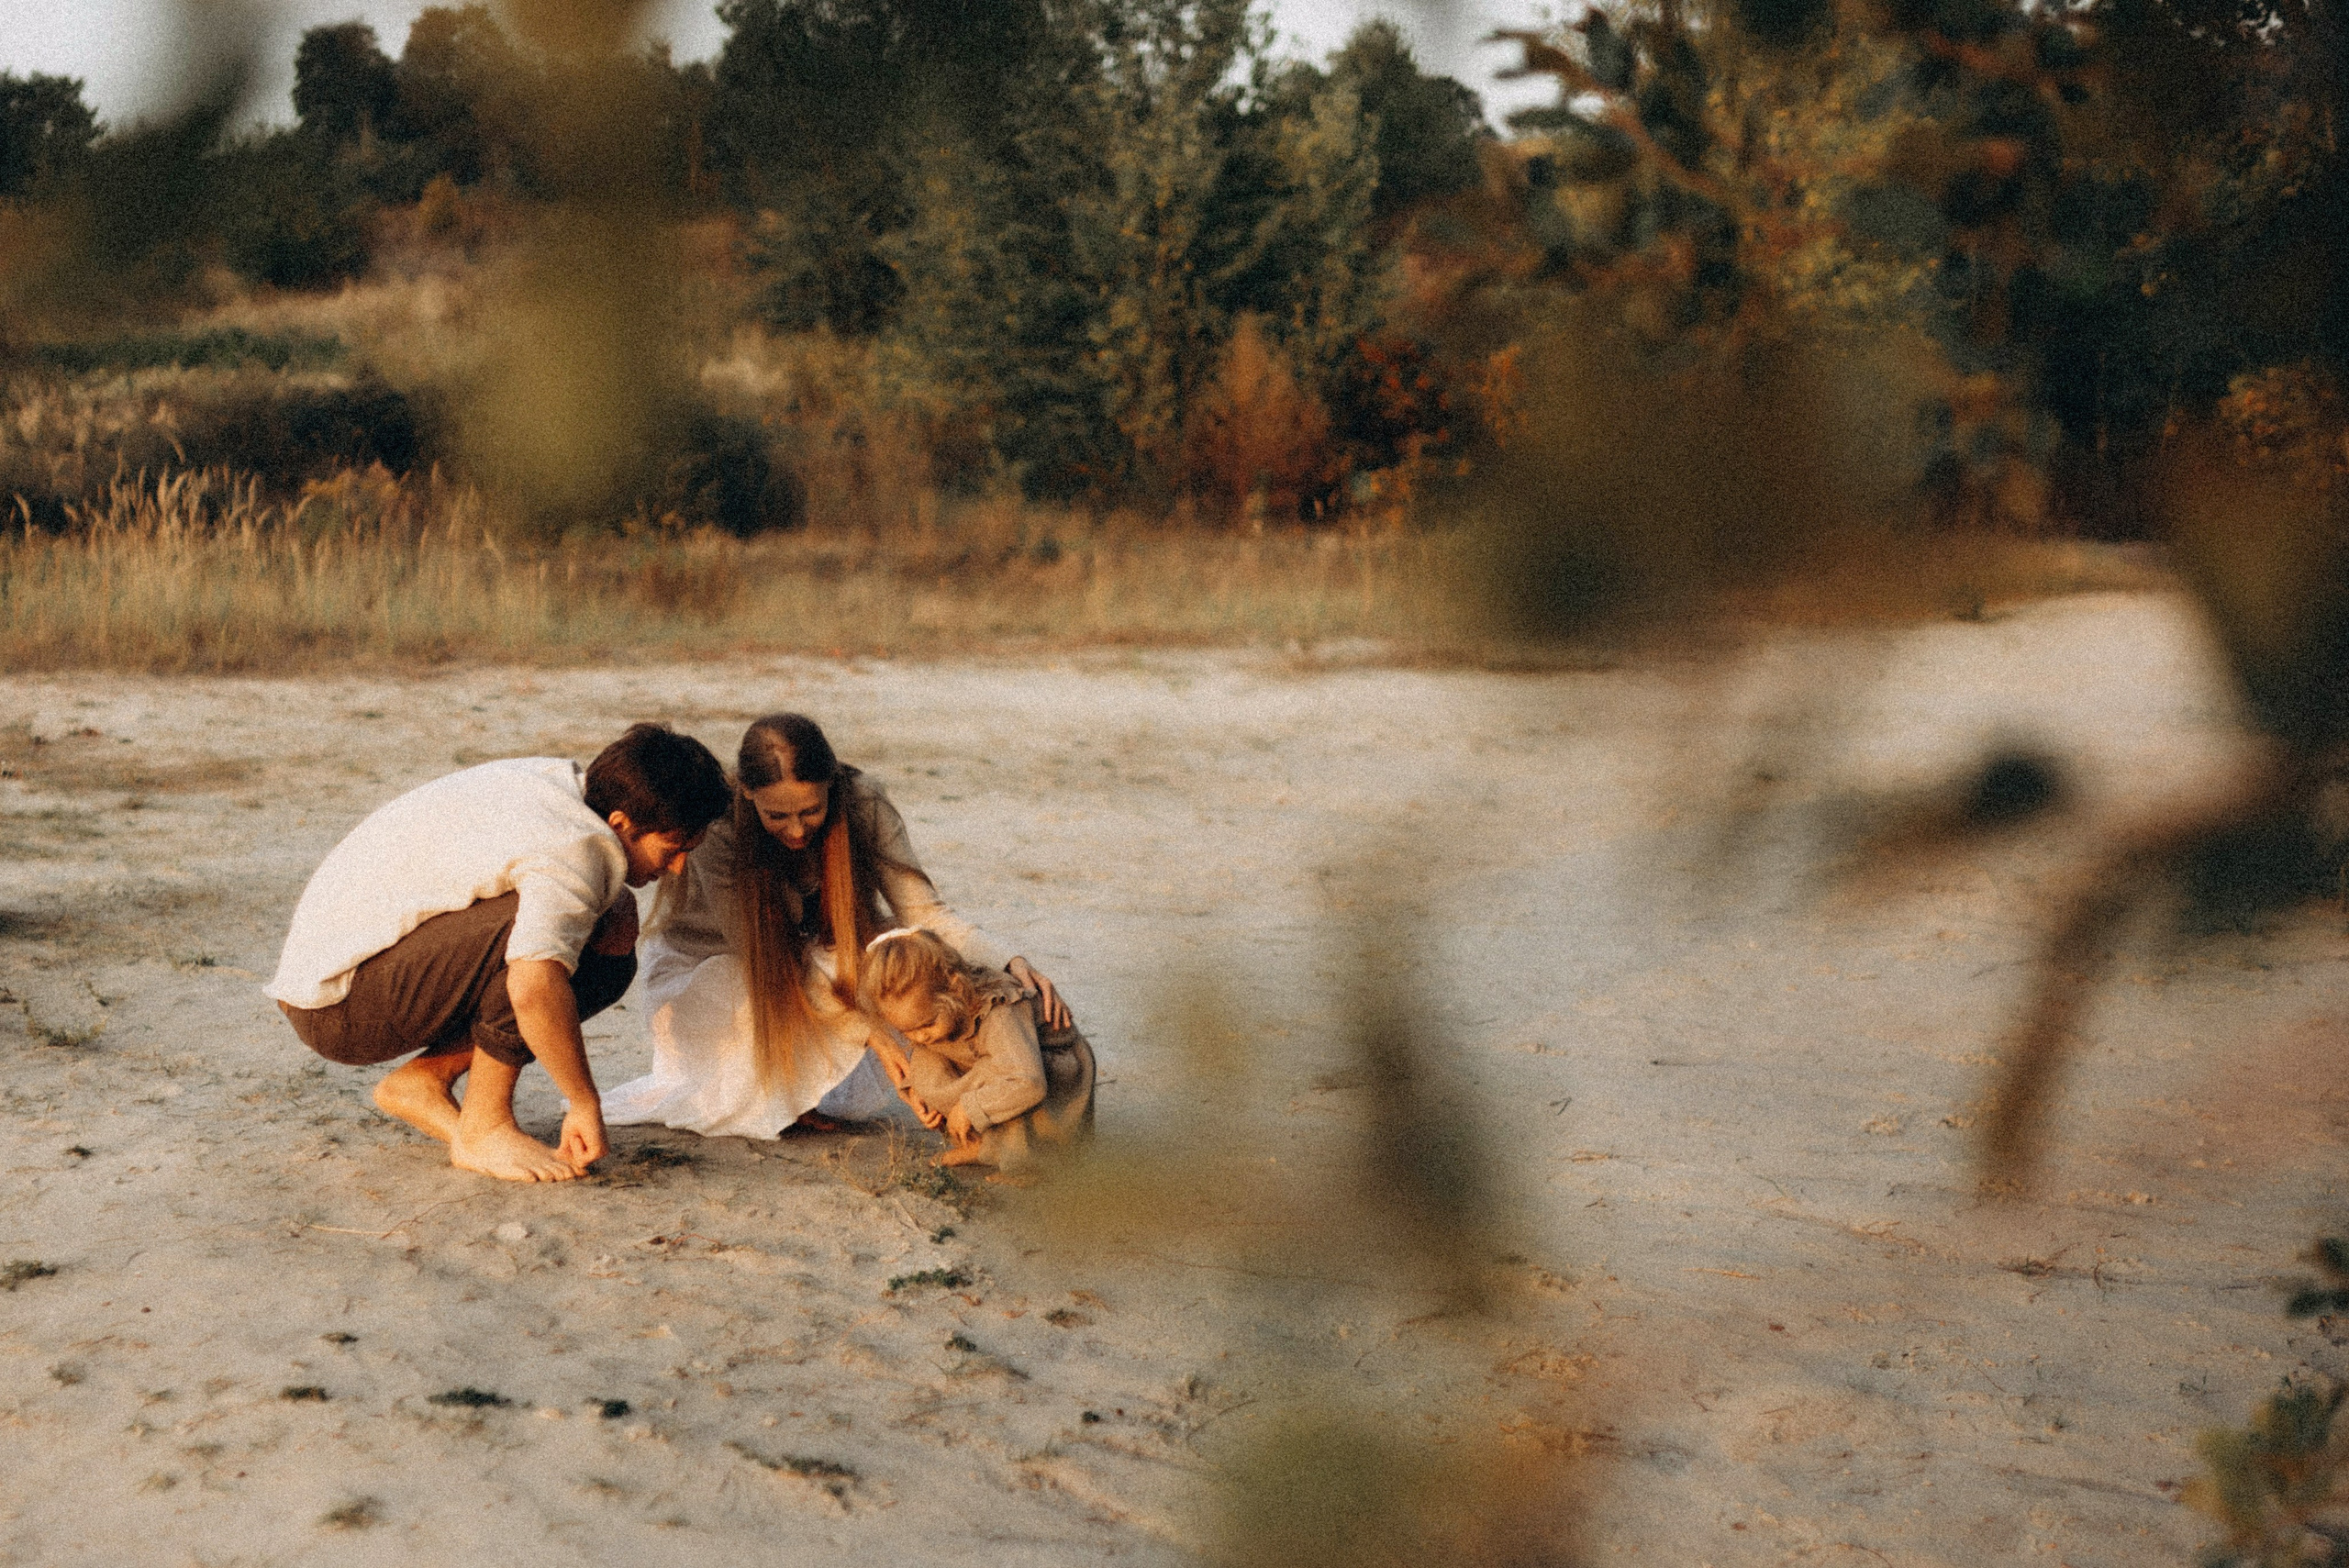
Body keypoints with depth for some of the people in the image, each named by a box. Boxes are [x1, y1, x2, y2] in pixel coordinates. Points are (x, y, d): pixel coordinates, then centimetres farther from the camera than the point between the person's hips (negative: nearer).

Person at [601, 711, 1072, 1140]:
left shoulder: (862, 805, -23)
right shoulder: (719, 831, -32)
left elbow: (923, 913, -24)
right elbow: (768, 959, -30)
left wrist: (1009, 963, -42)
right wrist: (871, 1031, -37)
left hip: (806, 960, 4)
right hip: (704, 966, -3)